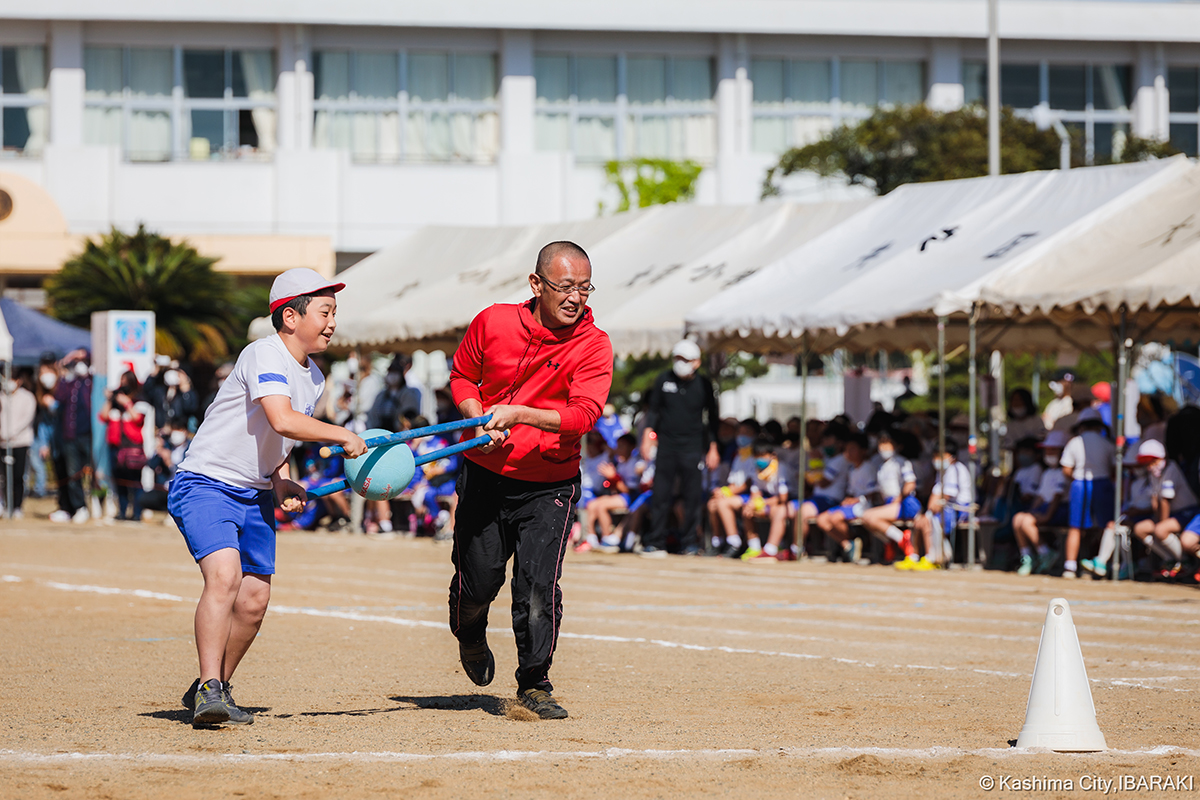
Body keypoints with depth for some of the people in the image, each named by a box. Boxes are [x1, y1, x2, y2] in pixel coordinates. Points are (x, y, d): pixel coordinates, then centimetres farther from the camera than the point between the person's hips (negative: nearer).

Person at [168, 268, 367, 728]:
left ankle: (211, 690, 22)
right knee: (224, 574, -27)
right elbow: (281, 421, -32)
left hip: (255, 495, 9)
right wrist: (344, 437, -23)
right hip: (206, 483, -9)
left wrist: (282, 483, 4)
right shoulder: (265, 354, -18)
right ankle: (210, 690, -29)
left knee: (254, 598, 5)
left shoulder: (313, 379, 10)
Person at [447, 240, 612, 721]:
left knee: (538, 586, -12)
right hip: (484, 475, 2)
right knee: (477, 581, 7)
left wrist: (517, 414, -29)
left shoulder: (593, 346, -11)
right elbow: (461, 375, 11)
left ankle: (533, 685, 3)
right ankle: (470, 636, 41)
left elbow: (583, 414, -21)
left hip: (548, 486, -2)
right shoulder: (493, 323, -4)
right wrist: (479, 420, -7)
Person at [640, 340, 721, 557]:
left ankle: (690, 542, 5)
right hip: (667, 444, 1)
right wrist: (647, 437, 2)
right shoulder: (664, 380, 4)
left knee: (693, 496, -2)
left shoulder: (704, 385, 1)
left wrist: (713, 448, 4)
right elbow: (654, 409, 11)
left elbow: (712, 418, 7)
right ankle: (655, 542, 2)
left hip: (692, 447, -1)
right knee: (661, 494, -1)